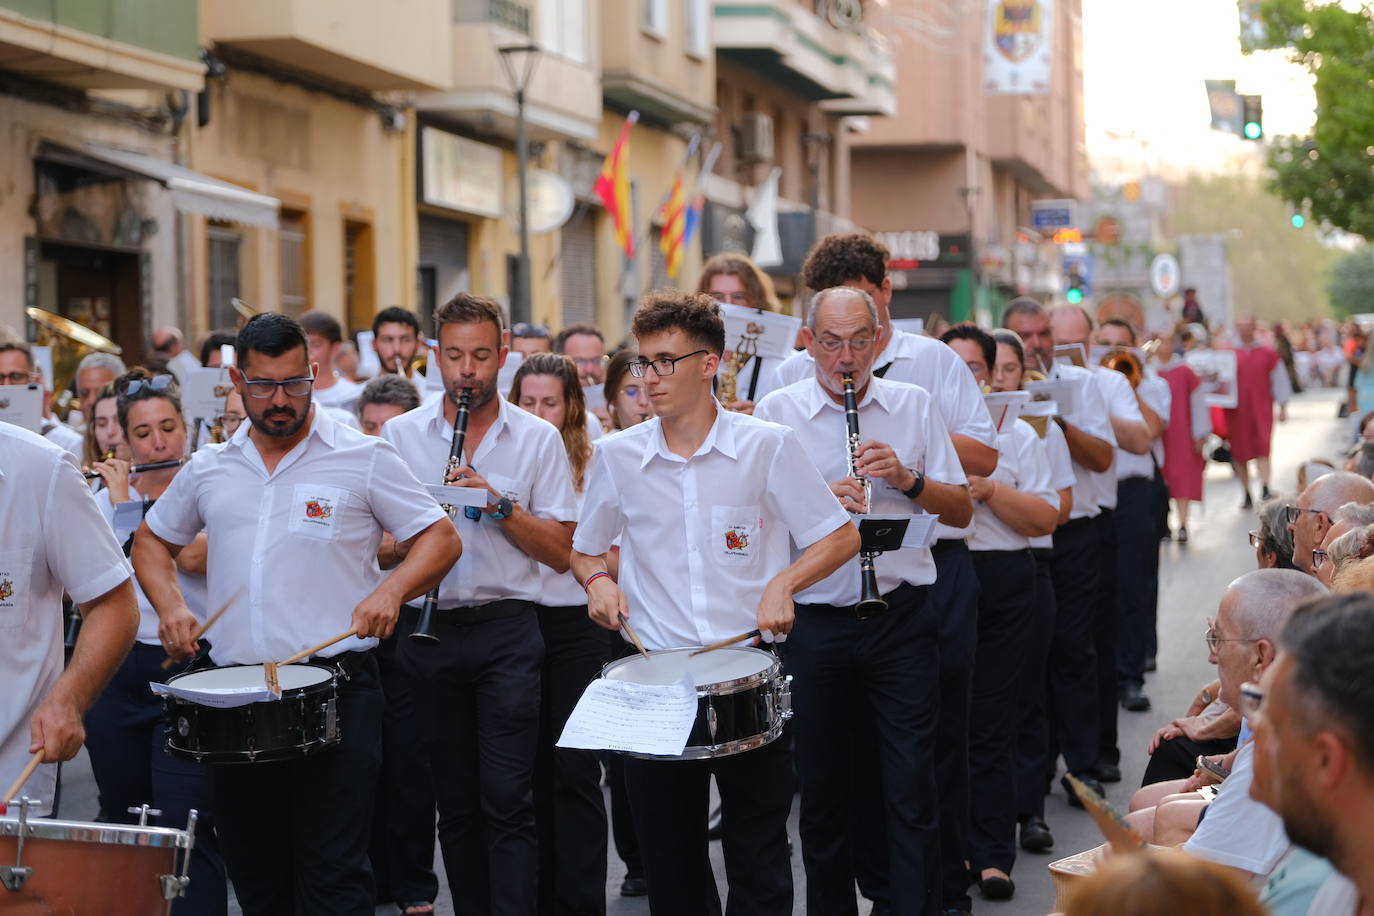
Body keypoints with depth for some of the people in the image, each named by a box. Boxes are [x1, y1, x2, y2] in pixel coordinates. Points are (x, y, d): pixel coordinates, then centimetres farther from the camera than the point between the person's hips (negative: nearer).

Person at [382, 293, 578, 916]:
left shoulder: (538, 439, 4)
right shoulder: (400, 436, 7)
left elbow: (560, 553, 0)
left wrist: (500, 503, -12)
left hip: (507, 631, -2)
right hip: (429, 630, 2)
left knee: (507, 801, -8)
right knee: (455, 801, 8)